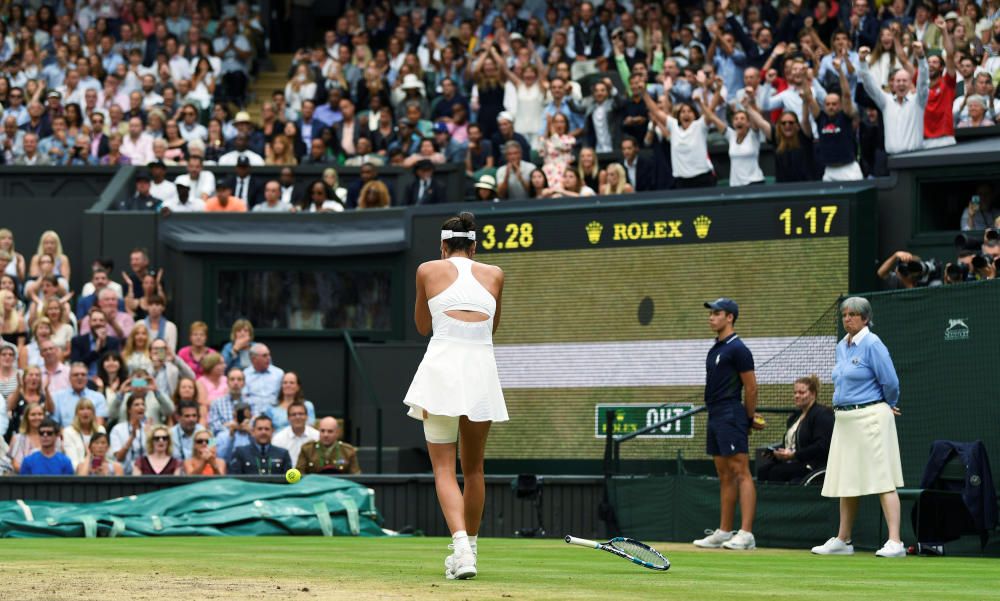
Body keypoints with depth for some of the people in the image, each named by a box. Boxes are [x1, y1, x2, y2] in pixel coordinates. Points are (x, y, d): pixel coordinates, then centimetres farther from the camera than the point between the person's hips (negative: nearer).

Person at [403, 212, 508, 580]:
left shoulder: (428, 271, 7)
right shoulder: (494, 274, 12)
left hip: (442, 367, -2)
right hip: (482, 369, 2)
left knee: (443, 467, -4)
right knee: (474, 467, 17)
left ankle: (462, 548, -24)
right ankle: (469, 547, 26)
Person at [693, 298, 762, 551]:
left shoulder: (737, 349, -11)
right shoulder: (716, 348, 18)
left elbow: (751, 387, -11)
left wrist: (749, 418, -1)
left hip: (731, 416, -10)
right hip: (715, 417, 10)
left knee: (741, 473, -12)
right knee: (724, 475, 12)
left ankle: (746, 534, -17)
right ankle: (724, 532, 16)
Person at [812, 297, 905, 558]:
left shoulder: (872, 345, -11)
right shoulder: (842, 346, 14)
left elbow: (891, 383, -12)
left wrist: (888, 407, 5)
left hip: (870, 417, -9)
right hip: (844, 419, 9)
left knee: (882, 479, -12)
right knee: (845, 481, 13)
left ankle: (895, 542, -18)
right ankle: (843, 541, 21)